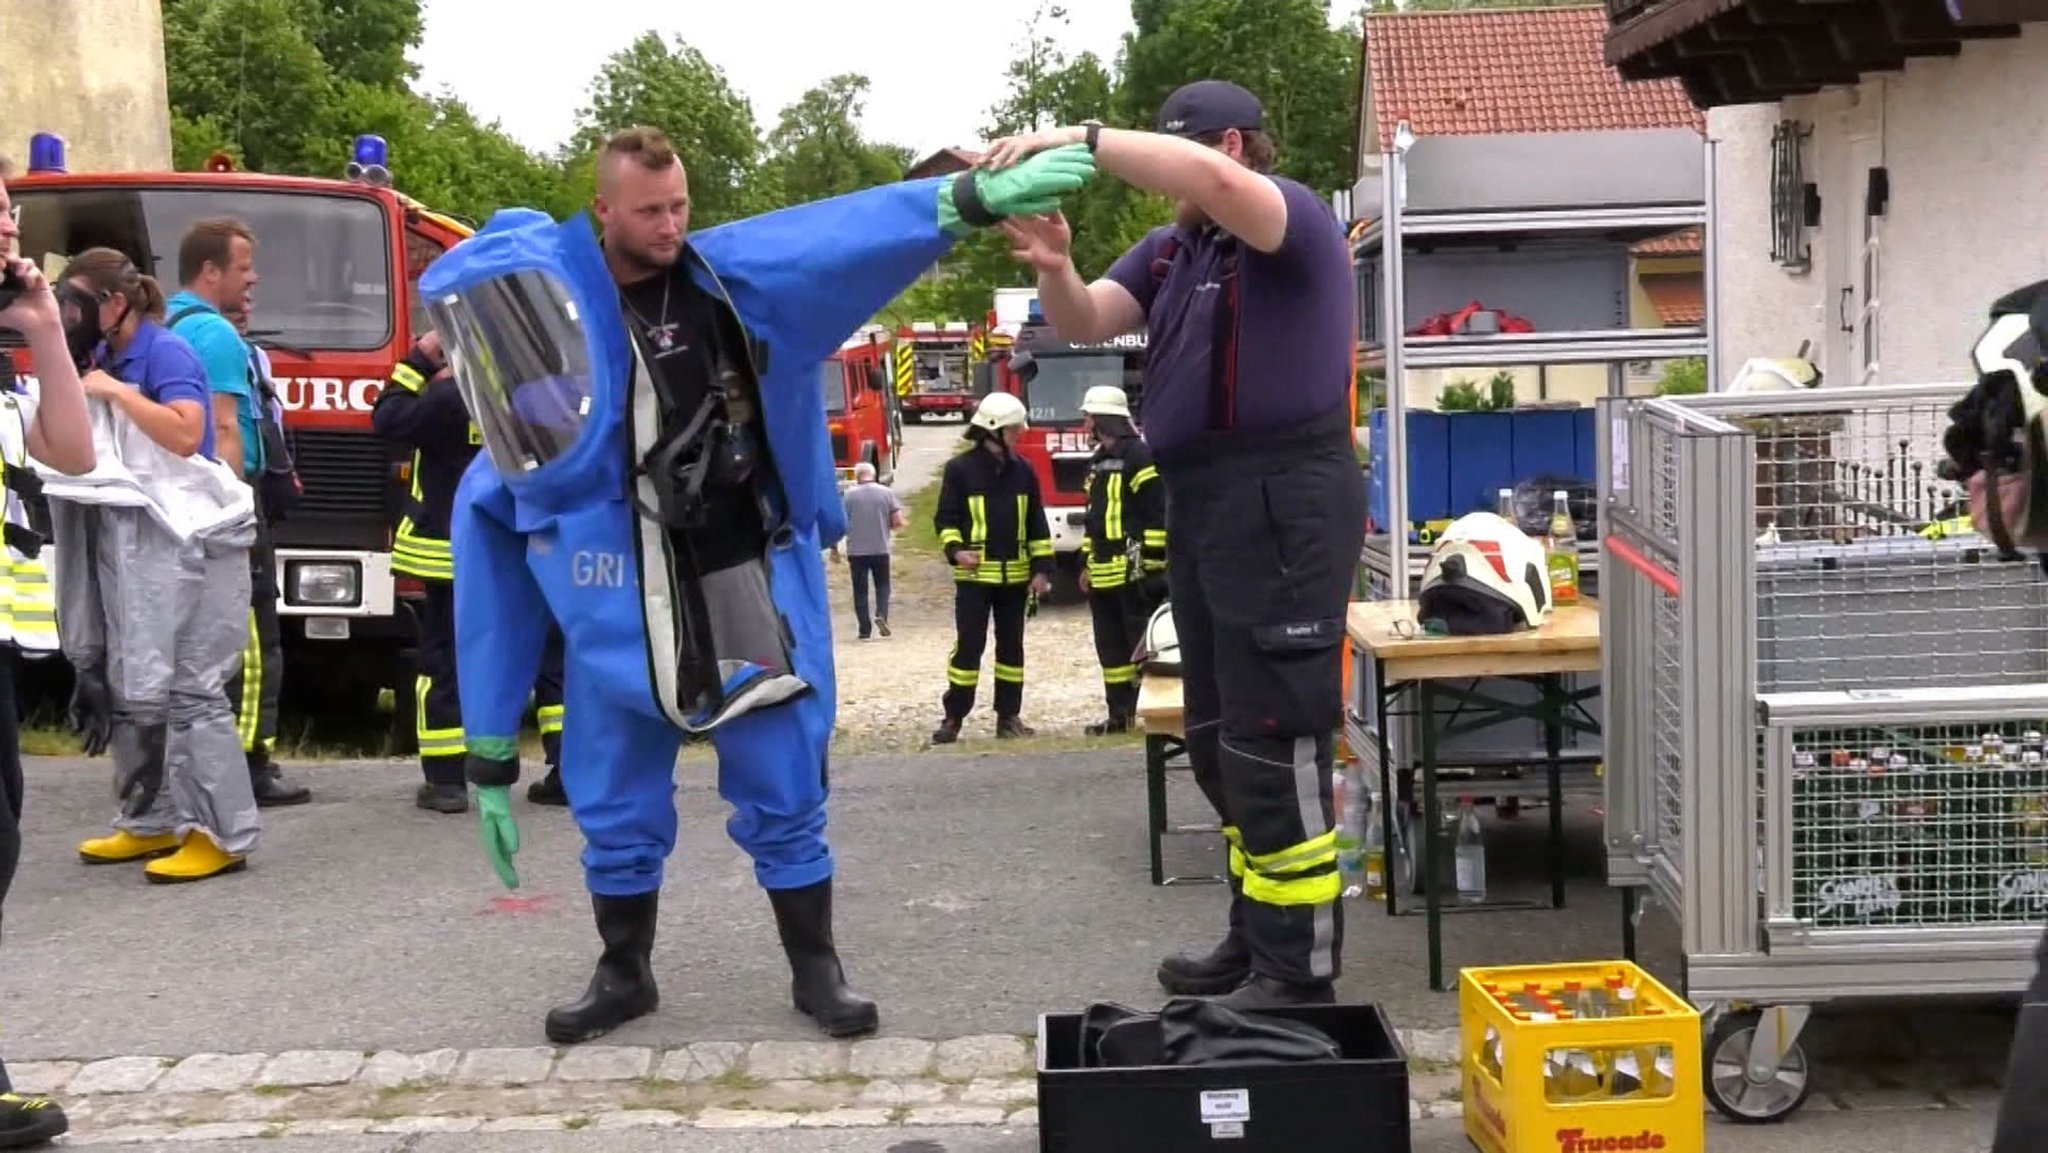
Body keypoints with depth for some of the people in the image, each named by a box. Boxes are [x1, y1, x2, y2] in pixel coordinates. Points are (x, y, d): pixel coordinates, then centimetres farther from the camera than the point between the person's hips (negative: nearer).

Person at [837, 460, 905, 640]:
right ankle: (881, 615, -8)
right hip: (881, 549, 1)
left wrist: (834, 547, 5)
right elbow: (898, 521, -4)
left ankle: (865, 629, 4)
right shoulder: (886, 492, 0)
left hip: (856, 550, -1)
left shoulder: (849, 495, -2)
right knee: (882, 585, 15)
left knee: (860, 590, 7)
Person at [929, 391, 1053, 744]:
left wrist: (1042, 568, 4)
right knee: (968, 645, -5)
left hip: (1015, 575, 4)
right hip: (974, 574, -4)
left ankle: (1008, 715, 16)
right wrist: (955, 549, -17)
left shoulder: (1023, 470, 9)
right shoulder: (960, 469, -3)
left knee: (1011, 646, 8)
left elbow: (1037, 524, 11)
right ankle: (953, 717, 1)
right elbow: (945, 518, 0)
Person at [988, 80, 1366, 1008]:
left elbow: (1215, 181, -30)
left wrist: (1084, 141, -26)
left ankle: (1300, 973, -2)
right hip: (1203, 504, 10)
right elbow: (1086, 323, 10)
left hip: (1282, 501, -10)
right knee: (1219, 742, 15)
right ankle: (1257, 938, 27)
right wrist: (1055, 269, -12)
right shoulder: (1169, 250, 16)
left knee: (1272, 744, -9)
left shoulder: (1294, 219, -9)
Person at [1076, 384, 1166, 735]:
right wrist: (1087, 563, 23)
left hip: (1134, 571, -10)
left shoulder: (1139, 456, -11)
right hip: (1105, 573, 10)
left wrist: (1152, 561, -17)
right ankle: (1120, 713, 17)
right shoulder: (1099, 460, 19)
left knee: (1142, 644, -7)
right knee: (1111, 647, 11)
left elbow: (1158, 512, -15)